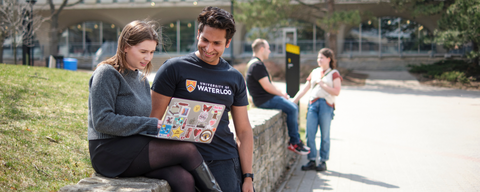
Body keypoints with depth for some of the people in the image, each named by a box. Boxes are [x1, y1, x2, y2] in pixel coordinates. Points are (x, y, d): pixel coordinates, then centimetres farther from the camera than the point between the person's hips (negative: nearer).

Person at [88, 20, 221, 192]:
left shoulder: (141, 79, 18)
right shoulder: (107, 74, -7)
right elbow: (102, 121, -17)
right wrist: (151, 124, -20)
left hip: (133, 148, 7)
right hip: (110, 154, -7)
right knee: (187, 150, -19)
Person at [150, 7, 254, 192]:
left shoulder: (235, 78, 12)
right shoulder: (174, 68, 0)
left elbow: (243, 131, 12)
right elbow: (154, 119, -1)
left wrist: (248, 176, 4)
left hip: (228, 162, 4)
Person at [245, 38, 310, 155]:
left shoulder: (255, 63, 17)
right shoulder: (257, 65, -18)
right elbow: (267, 86, -21)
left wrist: (280, 93, 11)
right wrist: (281, 94, -8)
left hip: (267, 97, 11)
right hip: (264, 100, -11)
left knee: (293, 106, 12)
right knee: (292, 109, -13)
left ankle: (295, 140, 13)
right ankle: (295, 143, -6)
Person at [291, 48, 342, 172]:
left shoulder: (334, 74, 5)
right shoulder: (314, 72, 19)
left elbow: (336, 92, -7)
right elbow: (304, 89, 18)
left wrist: (322, 85, -10)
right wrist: (293, 101, 12)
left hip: (326, 105, -4)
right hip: (313, 104, 4)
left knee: (325, 135, 1)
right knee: (309, 134, -2)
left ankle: (323, 162, 10)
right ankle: (311, 161, 6)